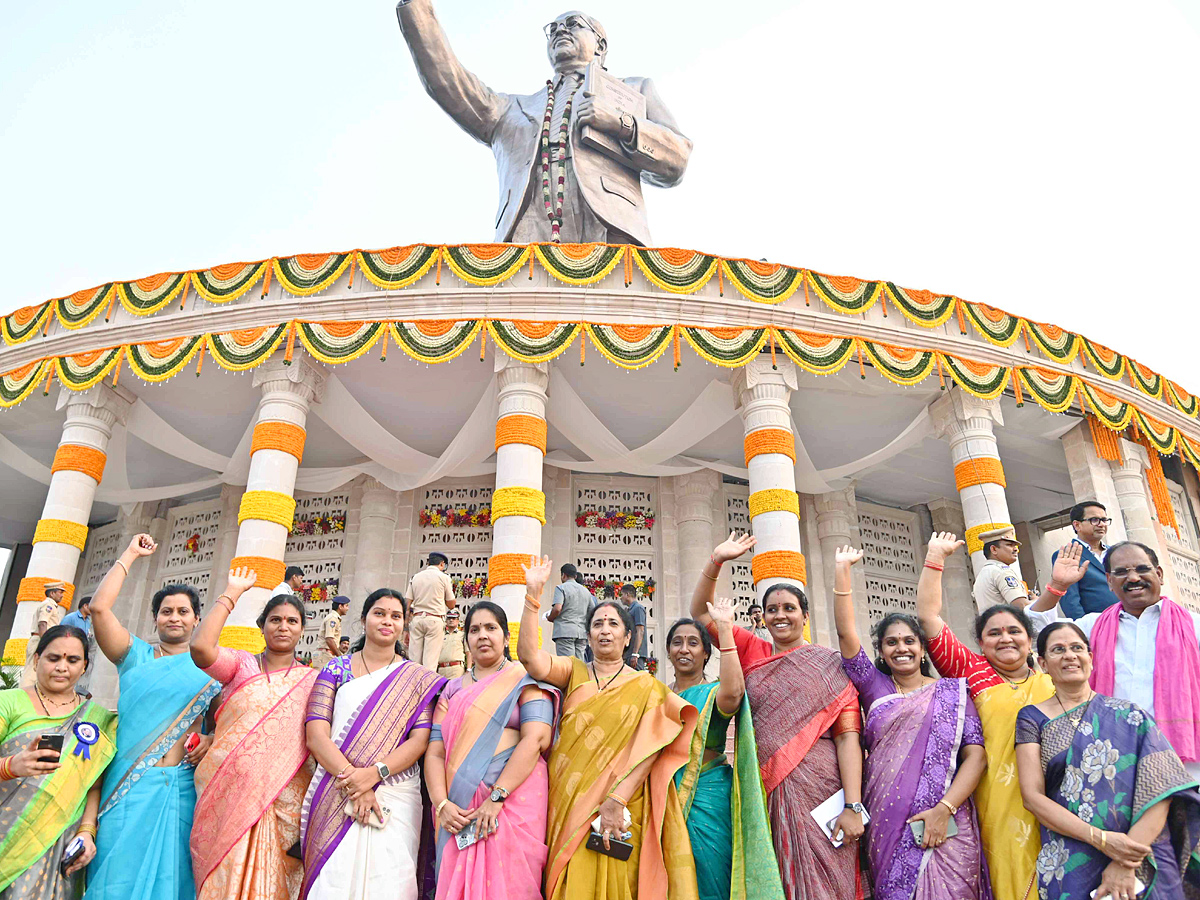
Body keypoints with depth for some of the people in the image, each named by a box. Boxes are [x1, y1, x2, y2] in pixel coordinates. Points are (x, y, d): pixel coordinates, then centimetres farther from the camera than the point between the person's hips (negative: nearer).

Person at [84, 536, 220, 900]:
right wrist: (130, 555, 0)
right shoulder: (136, 655, 8)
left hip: (181, 785, 1)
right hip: (127, 784, 0)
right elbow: (99, 608, -5)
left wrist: (212, 737, -9)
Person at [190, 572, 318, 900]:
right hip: (226, 795, 0)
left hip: (281, 801, 1)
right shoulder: (241, 664, 6)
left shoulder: (311, 680, 8)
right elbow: (200, 648, -14)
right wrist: (232, 593, -7)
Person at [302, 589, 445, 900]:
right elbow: (316, 733, -1)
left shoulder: (418, 678, 8)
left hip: (396, 793, 0)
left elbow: (420, 739, -1)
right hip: (335, 795, 0)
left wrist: (374, 773, -16)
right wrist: (351, 779, -15)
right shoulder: (336, 669, 9)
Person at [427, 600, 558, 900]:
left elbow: (535, 740, -11)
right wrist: (441, 804, -10)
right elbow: (435, 751, 6)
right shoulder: (453, 690, 15)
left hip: (514, 798, -4)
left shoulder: (524, 679, 2)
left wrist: (496, 797, -17)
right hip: (459, 809, 4)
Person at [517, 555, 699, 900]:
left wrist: (617, 801, -19)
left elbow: (648, 749, -6)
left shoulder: (647, 687, 6)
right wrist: (533, 595, -14)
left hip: (619, 810, -1)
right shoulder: (574, 672, 10)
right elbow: (529, 657, -9)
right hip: (567, 803, 1)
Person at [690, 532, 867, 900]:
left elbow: (848, 737, -6)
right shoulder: (752, 652, 11)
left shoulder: (830, 665, 2)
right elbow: (700, 612, 7)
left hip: (817, 789, -3)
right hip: (765, 790, 3)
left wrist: (853, 807, -14)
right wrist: (715, 561, -5)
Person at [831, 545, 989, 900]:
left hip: (944, 831, -1)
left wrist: (944, 809, -12)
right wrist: (842, 569, 0)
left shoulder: (952, 691, 8)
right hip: (886, 830, 1)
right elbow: (846, 633, 2)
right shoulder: (876, 688, 10)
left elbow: (976, 754, 0)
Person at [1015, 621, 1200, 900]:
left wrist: (1127, 864, -18)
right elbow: (1033, 795, -6)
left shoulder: (1128, 715, 2)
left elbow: (1159, 790, -7)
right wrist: (1100, 839, -18)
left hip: (1143, 866, 1)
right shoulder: (1033, 718, 2)